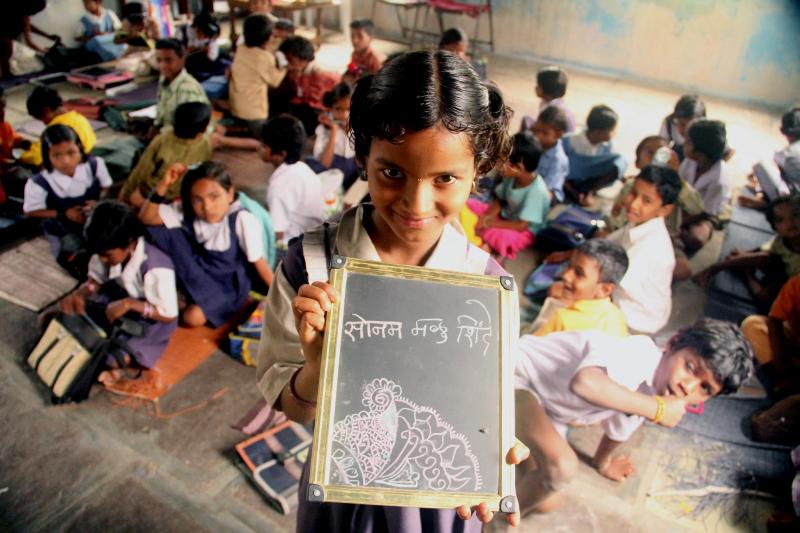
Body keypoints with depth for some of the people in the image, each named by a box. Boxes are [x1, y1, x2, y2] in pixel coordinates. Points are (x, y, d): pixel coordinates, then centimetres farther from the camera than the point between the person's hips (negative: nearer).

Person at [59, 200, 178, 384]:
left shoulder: (156, 268, -32)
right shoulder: (109, 252, -13)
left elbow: (170, 315, -26)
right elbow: (96, 280, 5)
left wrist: (129, 304, -34)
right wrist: (79, 294, -18)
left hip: (149, 321, -7)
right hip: (118, 303, 7)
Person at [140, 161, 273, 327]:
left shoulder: (243, 220, -26)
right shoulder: (187, 211, -11)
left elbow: (259, 263, -21)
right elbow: (146, 218, -9)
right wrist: (164, 185, -23)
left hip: (228, 285, -5)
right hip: (199, 275, 5)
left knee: (193, 316, -30)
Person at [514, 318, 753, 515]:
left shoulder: (648, 397, -3)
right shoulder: (639, 354, -31)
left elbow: (617, 430, 19)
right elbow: (585, 382, -53)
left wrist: (602, 463, 37)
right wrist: (657, 409, -38)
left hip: (547, 409, 9)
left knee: (547, 503, 11)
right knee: (562, 467, -32)